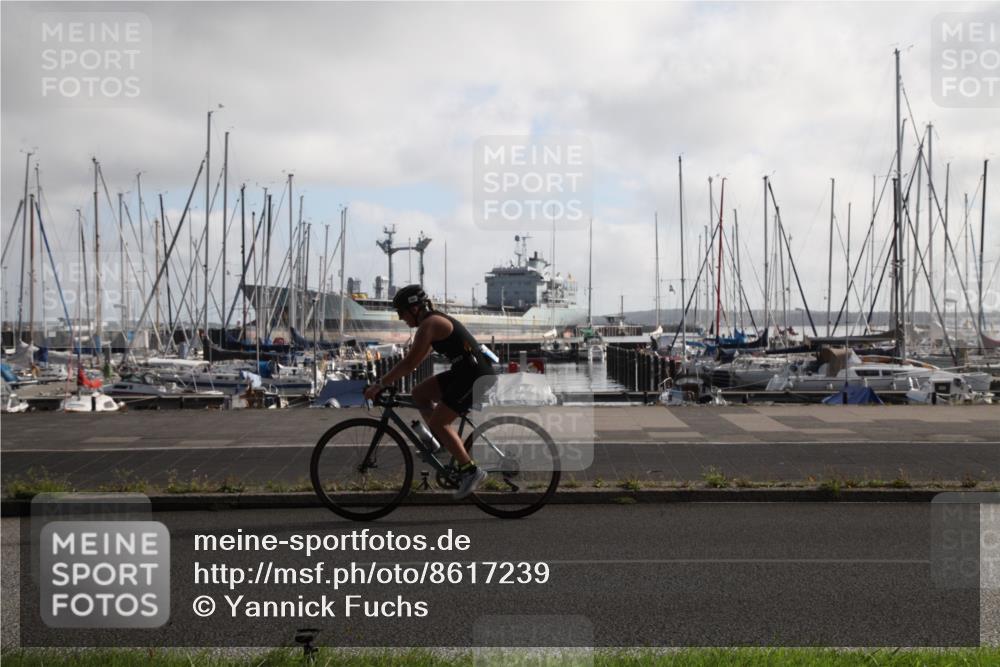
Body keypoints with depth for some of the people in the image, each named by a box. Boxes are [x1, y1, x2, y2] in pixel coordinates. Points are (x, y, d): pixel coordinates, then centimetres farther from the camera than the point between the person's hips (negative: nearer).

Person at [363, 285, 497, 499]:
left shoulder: (429, 324, -14)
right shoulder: (435, 320, 16)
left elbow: (410, 363, -19)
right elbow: (415, 358, 23)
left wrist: (380, 384, -14)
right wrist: (387, 380, 21)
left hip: (475, 376, -10)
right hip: (465, 371, 10)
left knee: (437, 422, -7)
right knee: (419, 393, 11)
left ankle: (471, 471, -2)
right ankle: (445, 444, 12)